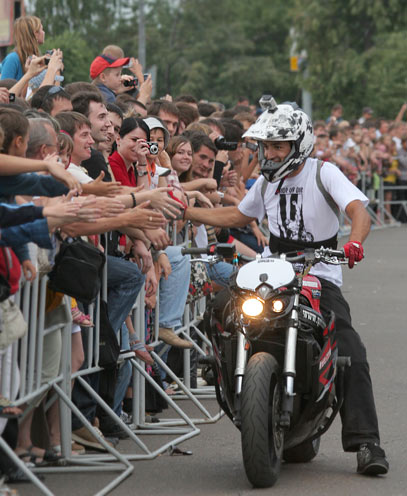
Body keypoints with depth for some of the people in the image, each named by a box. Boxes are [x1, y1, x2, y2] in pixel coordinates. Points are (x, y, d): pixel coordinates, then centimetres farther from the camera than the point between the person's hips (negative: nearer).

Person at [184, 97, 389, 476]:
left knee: (352, 357, -20)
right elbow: (238, 216, 29)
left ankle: (365, 443, -18)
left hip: (320, 278, -5)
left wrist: (354, 241, -45)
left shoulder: (324, 173, -7)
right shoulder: (267, 181, 13)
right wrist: (185, 211, 18)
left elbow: (358, 209, -23)